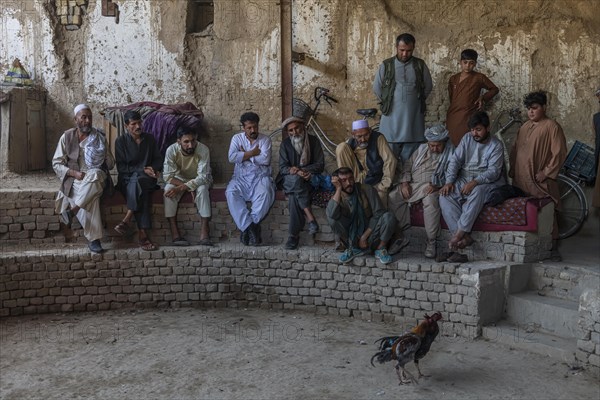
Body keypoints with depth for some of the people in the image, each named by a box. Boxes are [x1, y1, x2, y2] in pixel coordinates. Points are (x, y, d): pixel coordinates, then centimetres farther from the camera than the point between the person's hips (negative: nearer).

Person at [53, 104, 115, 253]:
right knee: (91, 197, -38)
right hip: (74, 179, -1)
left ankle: (72, 211, -31)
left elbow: (111, 164, 14)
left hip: (97, 176, 1)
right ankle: (93, 238, -33)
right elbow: (56, 164, 3)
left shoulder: (100, 137, 11)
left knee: (95, 175, -40)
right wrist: (74, 173, -14)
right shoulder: (67, 137, 7)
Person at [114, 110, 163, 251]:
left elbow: (158, 159, 20)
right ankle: (143, 234, -41)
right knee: (141, 192, -36)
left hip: (147, 177, 2)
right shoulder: (121, 141, 3)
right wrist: (143, 170, -13)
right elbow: (121, 167, -3)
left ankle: (127, 219, -39)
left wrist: (154, 169, -2)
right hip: (127, 179, -2)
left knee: (137, 182, -36)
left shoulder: (149, 139, 12)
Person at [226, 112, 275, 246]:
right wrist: (253, 152, -7)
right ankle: (251, 227, -33)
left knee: (265, 193, -34)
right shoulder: (237, 138, 9)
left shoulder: (265, 139, 6)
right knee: (231, 192, -31)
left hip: (260, 177, -1)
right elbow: (232, 157, -8)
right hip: (241, 177, 1)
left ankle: (246, 227, -26)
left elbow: (265, 159, -10)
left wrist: (245, 155, -4)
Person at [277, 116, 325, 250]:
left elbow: (320, 165, -4)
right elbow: (283, 167, -2)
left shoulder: (313, 141, 1)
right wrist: (297, 173, -23)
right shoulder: (285, 143, 3)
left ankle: (294, 234, -29)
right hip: (289, 179, 0)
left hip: (309, 178, 0)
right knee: (296, 181, -36)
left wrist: (298, 169, -16)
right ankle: (310, 218, -40)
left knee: (294, 194, -32)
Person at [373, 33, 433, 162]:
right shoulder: (386, 65, 0)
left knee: (411, 152, 4)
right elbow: (377, 88, 8)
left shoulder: (420, 65, 3)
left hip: (413, 116, 1)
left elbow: (428, 87, 12)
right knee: (390, 151, 1)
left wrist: (417, 101, 13)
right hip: (392, 116, -1)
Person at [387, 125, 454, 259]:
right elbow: (408, 165, 17)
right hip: (412, 184, 5)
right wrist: (405, 183, 0)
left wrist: (437, 186, -21)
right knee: (392, 197, -21)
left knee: (431, 201, -39)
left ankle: (431, 241, -28)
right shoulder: (422, 149, 19)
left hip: (432, 186, -4)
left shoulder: (450, 153, 4)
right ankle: (399, 237, -15)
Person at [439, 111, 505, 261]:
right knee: (445, 195, -24)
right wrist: (449, 181, -12)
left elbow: (493, 171, -14)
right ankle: (464, 236, -34)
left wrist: (475, 182, -30)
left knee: (477, 191, -40)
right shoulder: (467, 139, 10)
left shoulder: (496, 145, -3)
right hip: (463, 181, 4)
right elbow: (455, 160, 4)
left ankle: (459, 233, -40)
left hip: (486, 183, -4)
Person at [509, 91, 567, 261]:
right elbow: (515, 150, 22)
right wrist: (513, 171, 13)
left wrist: (546, 173, -12)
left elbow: (559, 153, -9)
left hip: (539, 181, -6)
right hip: (521, 180, 6)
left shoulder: (551, 126, -5)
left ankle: (553, 247, 4)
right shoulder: (524, 127, 16)